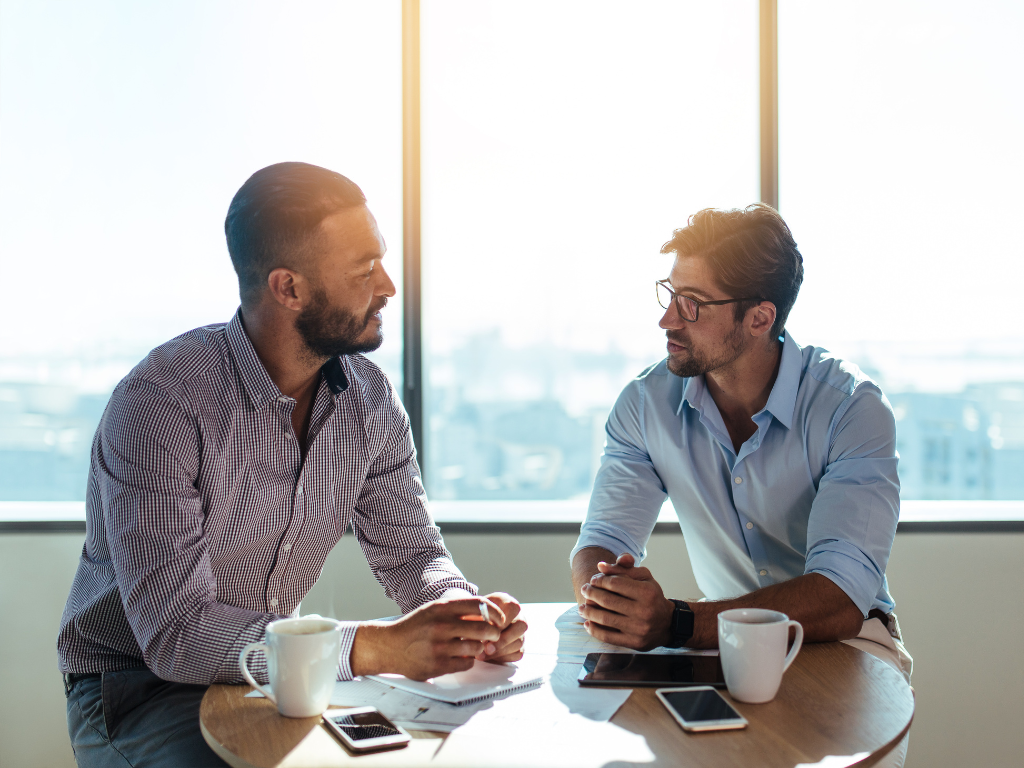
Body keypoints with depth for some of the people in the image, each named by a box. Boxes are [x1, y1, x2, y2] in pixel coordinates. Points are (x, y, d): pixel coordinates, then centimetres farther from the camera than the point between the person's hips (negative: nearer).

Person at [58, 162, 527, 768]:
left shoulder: (370, 397, -4)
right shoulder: (159, 403, -25)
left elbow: (409, 550, 2)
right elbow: (175, 631, -30)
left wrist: (465, 611, -22)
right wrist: (376, 649, -38)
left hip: (278, 671, 6)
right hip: (141, 688, -5)